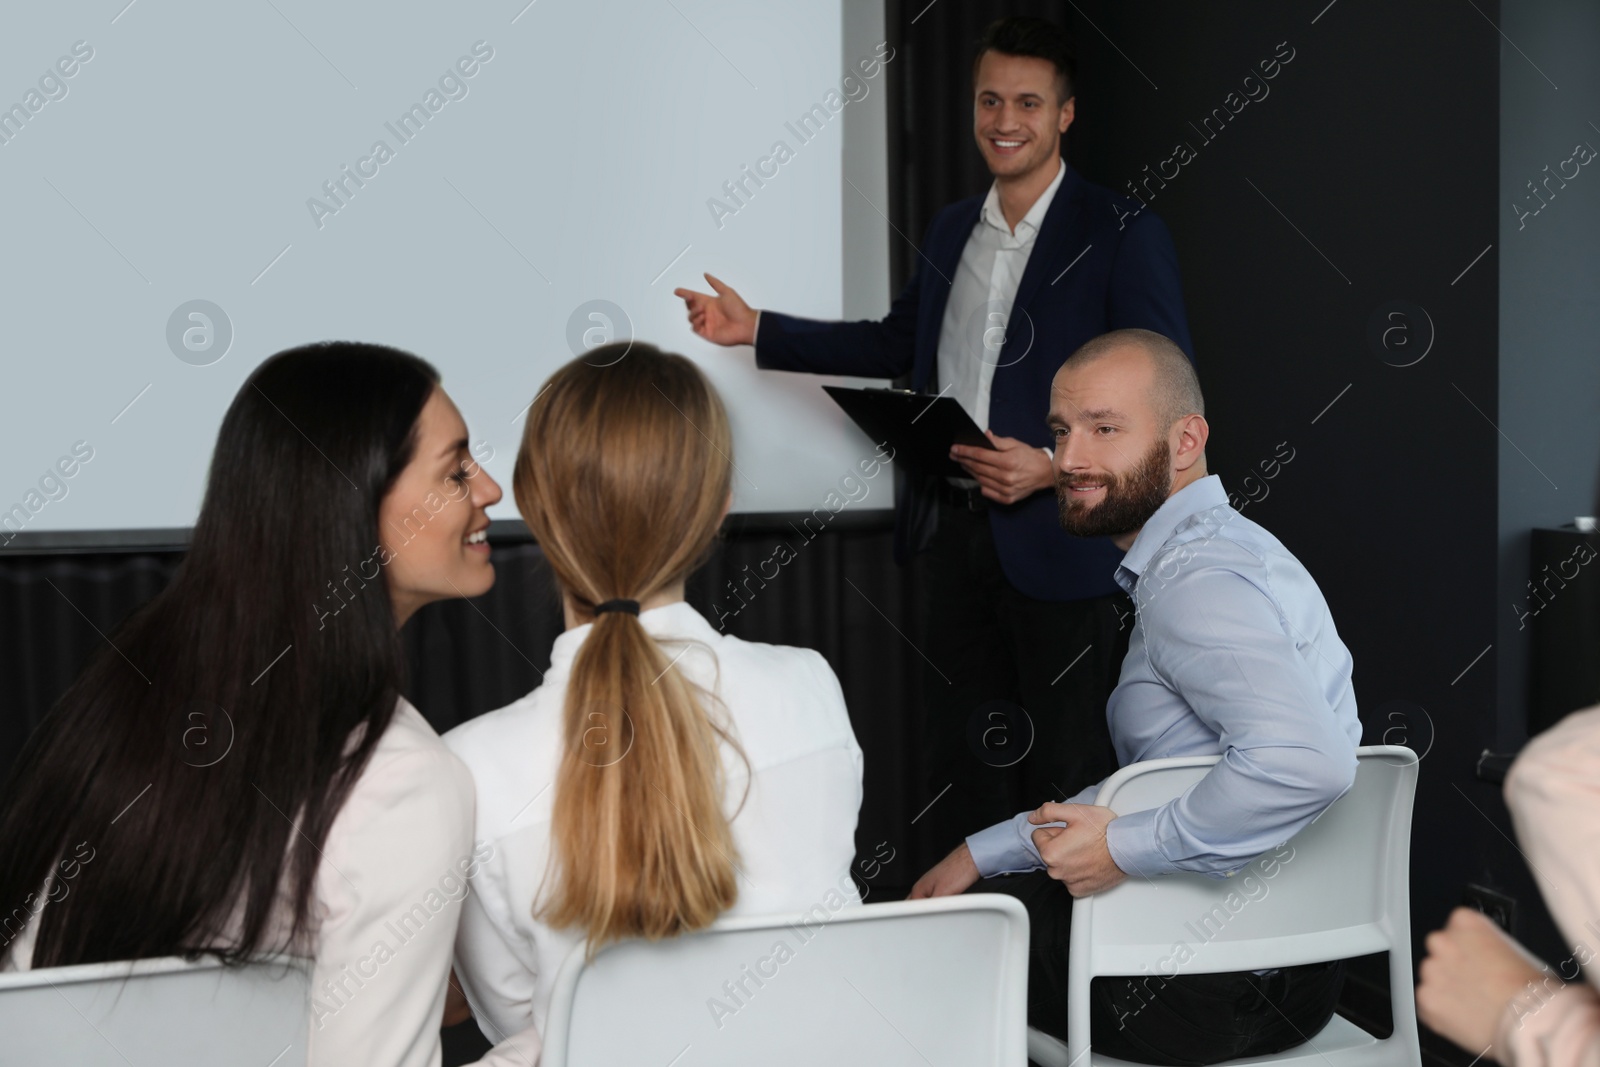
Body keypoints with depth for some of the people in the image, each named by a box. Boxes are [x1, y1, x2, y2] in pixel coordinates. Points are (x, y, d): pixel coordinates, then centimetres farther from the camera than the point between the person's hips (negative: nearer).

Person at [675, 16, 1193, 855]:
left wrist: (1052, 466, -23)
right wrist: (757, 330, 17)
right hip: (954, 528, 6)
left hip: (1061, 541, -6)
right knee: (957, 753, 15)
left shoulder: (1122, 236, -9)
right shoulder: (951, 232, 11)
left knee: (1068, 768, 4)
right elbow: (898, 345, 23)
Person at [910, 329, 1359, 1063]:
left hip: (1211, 991, -9)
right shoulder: (1223, 549, 12)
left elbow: (1307, 765, -38)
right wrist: (985, 853, 15)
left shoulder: (1194, 580, -22)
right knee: (1001, 892, 28)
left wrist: (1123, 849, -26)